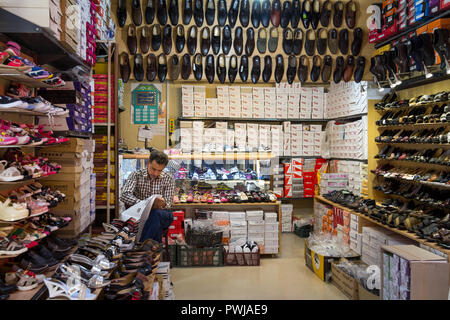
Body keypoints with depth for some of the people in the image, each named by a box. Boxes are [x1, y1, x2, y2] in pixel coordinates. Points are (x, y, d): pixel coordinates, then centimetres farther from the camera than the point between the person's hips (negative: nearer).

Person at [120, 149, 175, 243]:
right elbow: (124, 195, -17)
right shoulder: (136, 175, -2)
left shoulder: (168, 178, 1)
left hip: (162, 215, 1)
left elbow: (168, 203, -2)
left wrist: (163, 204, -28)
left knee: (156, 213, -36)